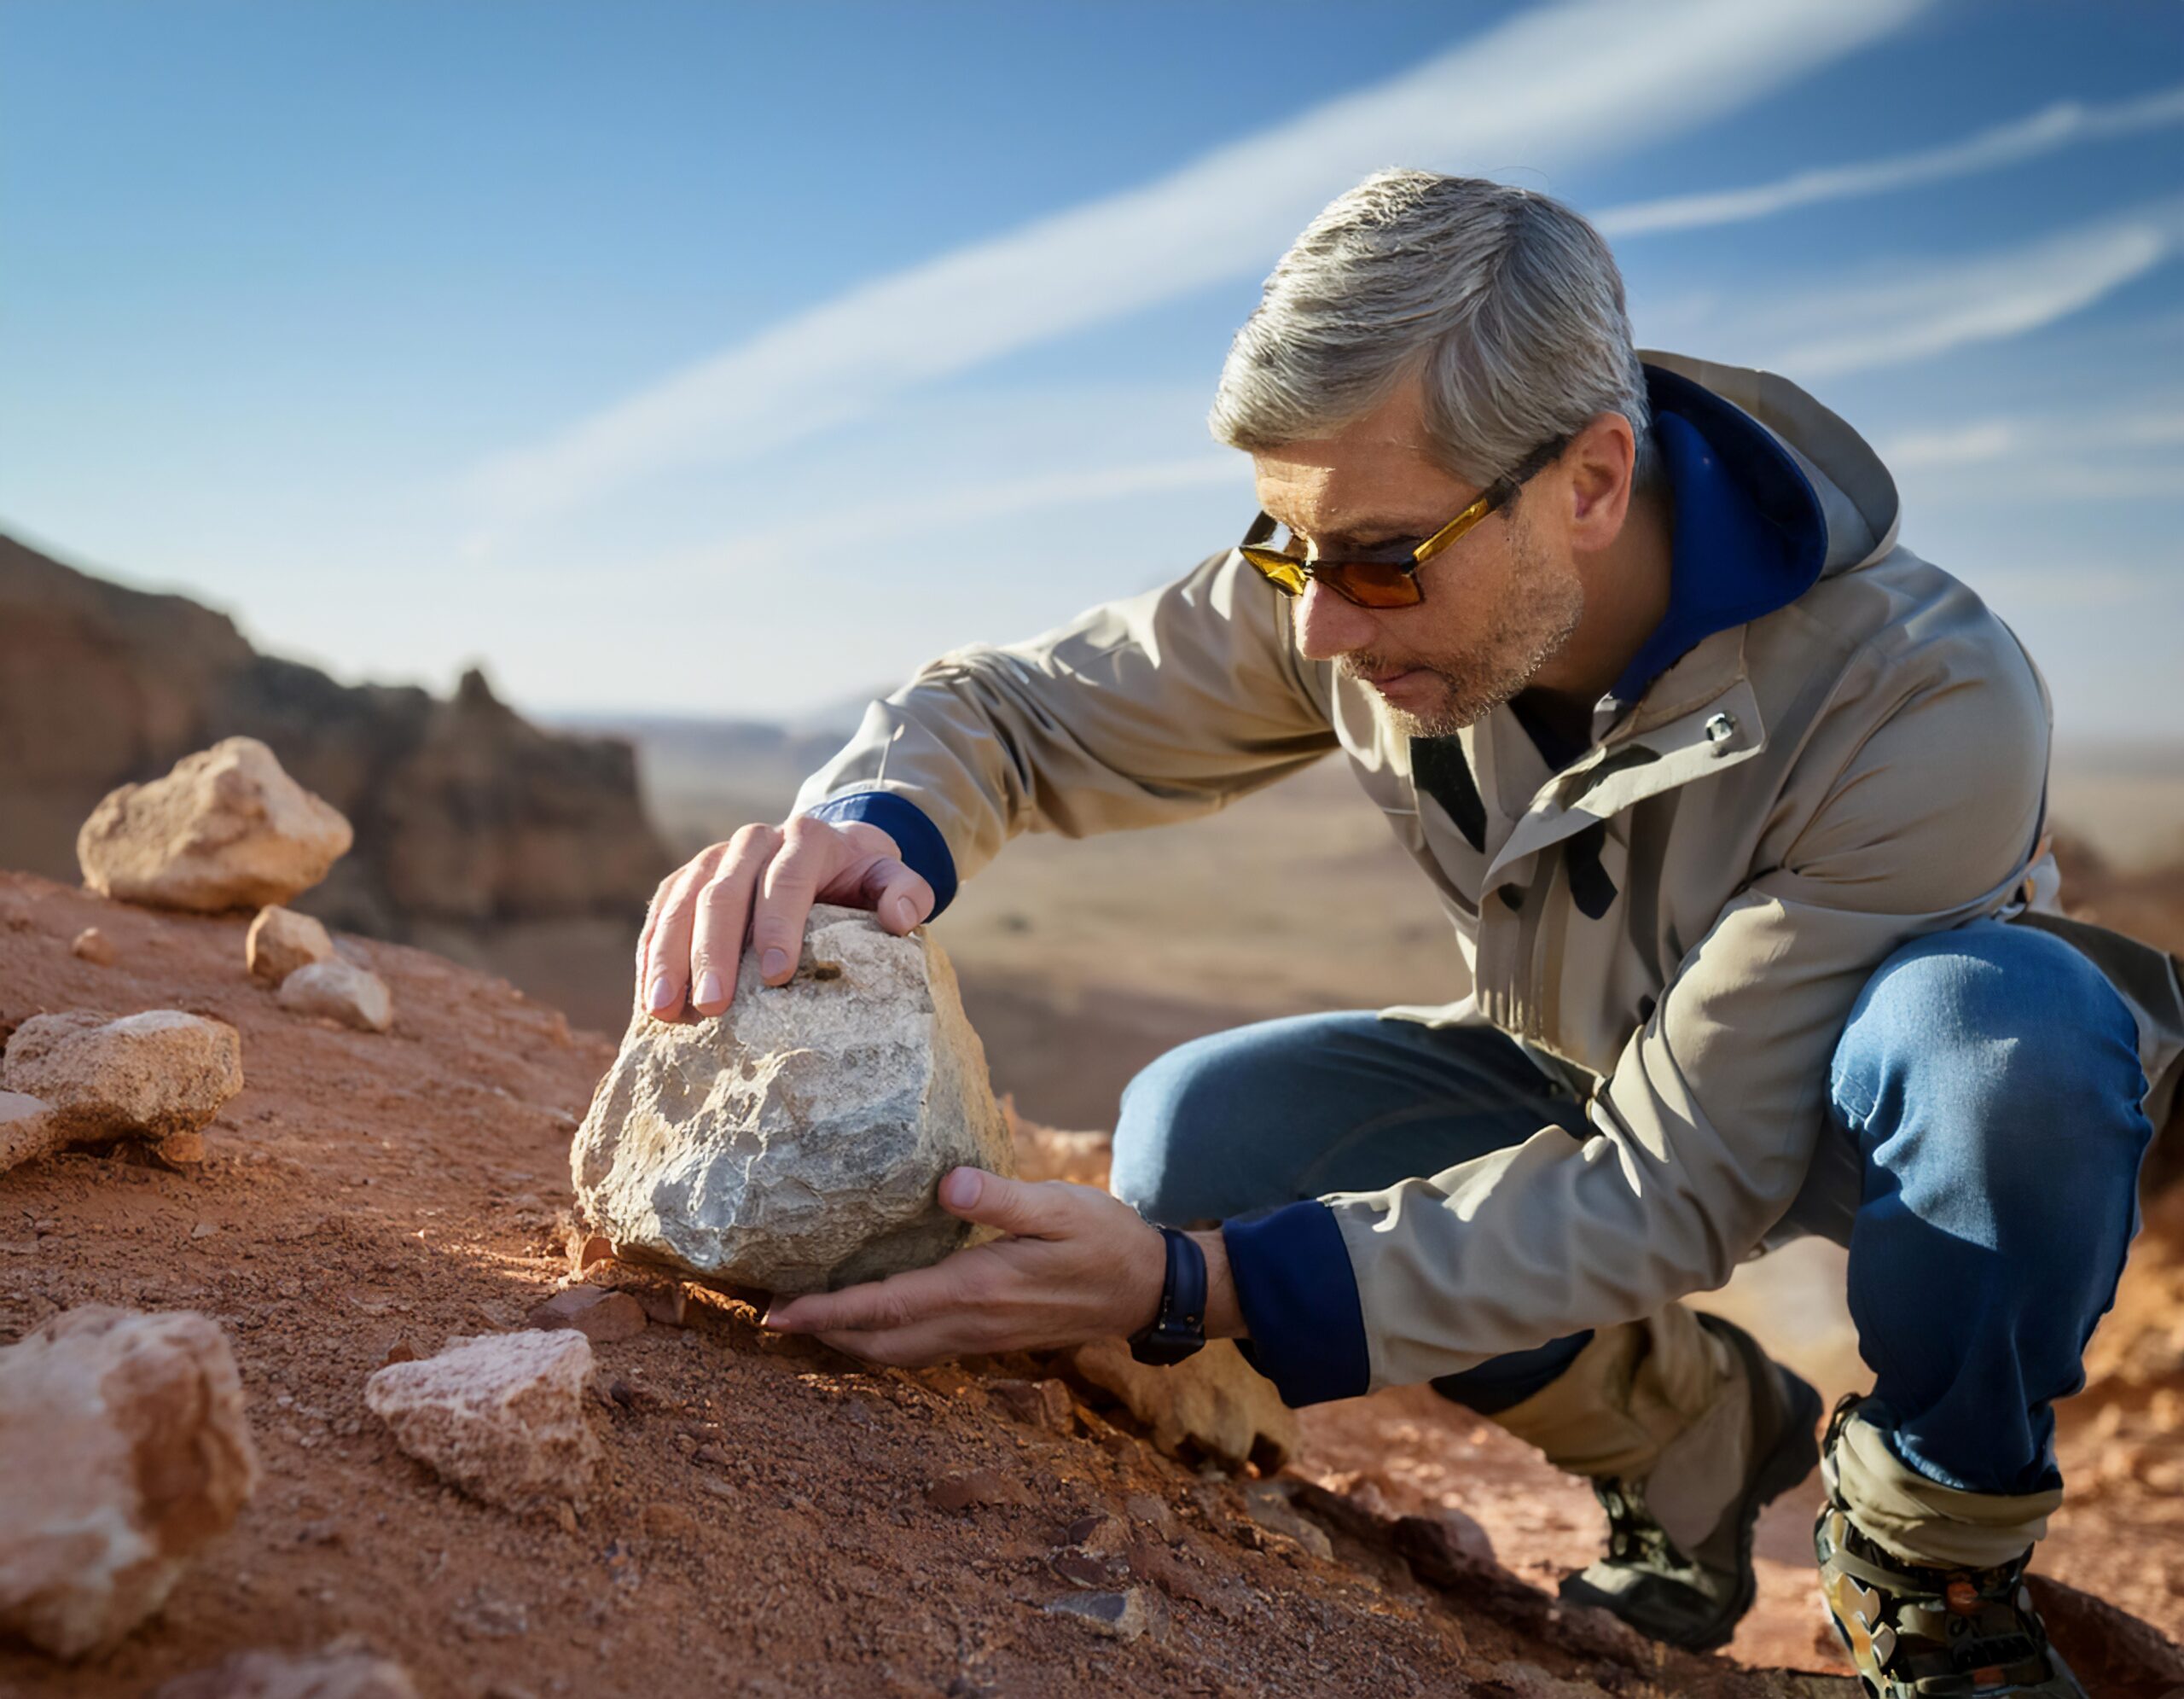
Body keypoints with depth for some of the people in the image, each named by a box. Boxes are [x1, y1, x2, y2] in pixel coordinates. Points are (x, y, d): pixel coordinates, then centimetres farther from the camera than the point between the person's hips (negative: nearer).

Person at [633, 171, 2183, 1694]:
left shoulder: (1924, 706, -34)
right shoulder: (1342, 595, -21)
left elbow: (1680, 1185, -33)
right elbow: (1011, 706, -12)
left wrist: (1191, 1290, -43)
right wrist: (873, 823, -38)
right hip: (1586, 1084, 4)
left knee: (1998, 1025, -38)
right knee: (1197, 1130, -21)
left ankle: (1937, 1557, -5)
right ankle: (1696, 1444, 4)